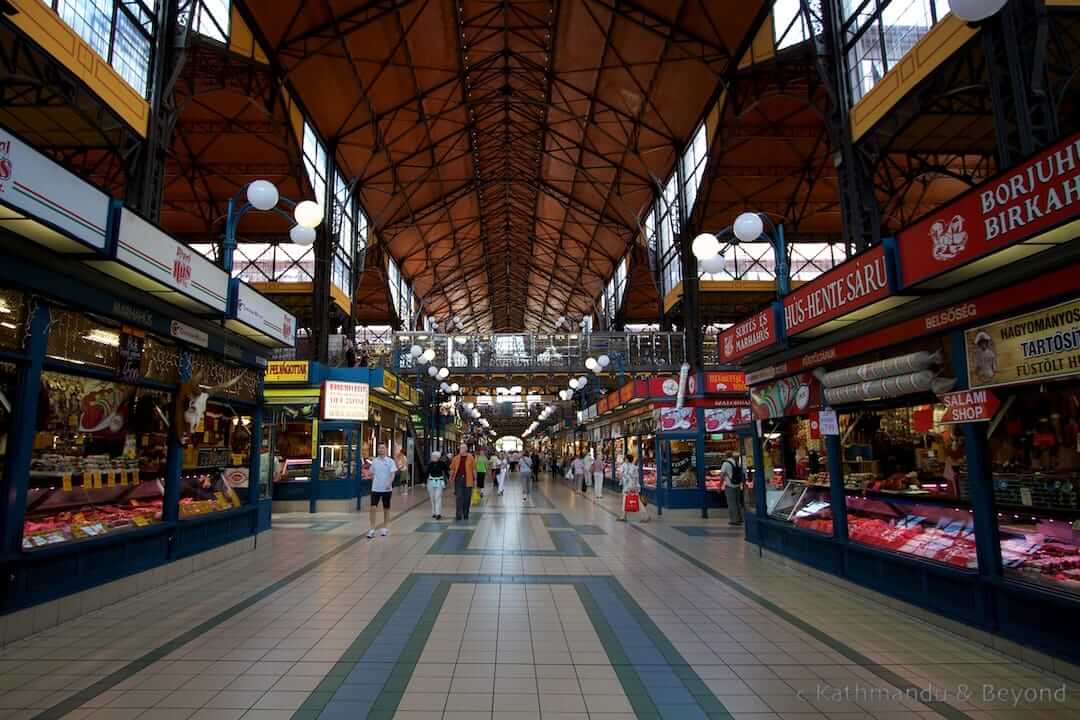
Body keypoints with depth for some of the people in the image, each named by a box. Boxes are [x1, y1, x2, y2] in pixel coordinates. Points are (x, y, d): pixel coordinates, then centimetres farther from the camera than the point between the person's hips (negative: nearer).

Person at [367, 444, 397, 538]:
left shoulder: (390, 461, -4)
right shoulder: (374, 461, 4)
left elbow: (393, 474, -11)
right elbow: (372, 474, 16)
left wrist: (390, 483, -26)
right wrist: (374, 483, 12)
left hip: (386, 489, -2)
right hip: (375, 489, 2)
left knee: (386, 509, 9)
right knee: (373, 508, -8)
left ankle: (385, 528, 21)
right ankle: (372, 529, -2)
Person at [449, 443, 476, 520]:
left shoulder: (470, 457, 1)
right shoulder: (456, 458, 5)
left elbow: (474, 469, 1)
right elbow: (452, 469, 9)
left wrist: (475, 479, -1)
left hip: (468, 480, 0)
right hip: (458, 479, 0)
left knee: (467, 498, 8)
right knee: (459, 497, -2)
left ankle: (465, 515, 19)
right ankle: (458, 515, -1)